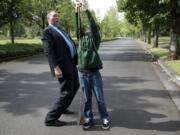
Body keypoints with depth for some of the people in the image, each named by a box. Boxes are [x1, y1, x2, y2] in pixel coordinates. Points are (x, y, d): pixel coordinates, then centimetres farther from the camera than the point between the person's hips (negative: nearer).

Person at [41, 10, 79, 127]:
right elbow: (48, 51, -17)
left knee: (75, 86, 22)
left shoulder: (60, 30, 22)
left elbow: (70, 44, 25)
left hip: (71, 63, 10)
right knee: (67, 92, -8)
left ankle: (62, 108, 40)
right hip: (62, 65, -10)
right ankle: (51, 118, 1)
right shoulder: (47, 31, -6)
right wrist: (56, 67, -27)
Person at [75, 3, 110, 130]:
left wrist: (86, 10, -9)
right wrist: (77, 12, -5)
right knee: (87, 98, 11)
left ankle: (105, 118, 16)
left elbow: (93, 25, -10)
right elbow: (78, 26, 2)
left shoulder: (95, 38, 1)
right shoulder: (82, 37, 12)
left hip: (94, 72, -3)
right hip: (82, 73, 4)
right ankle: (89, 118, 21)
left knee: (100, 98, 3)